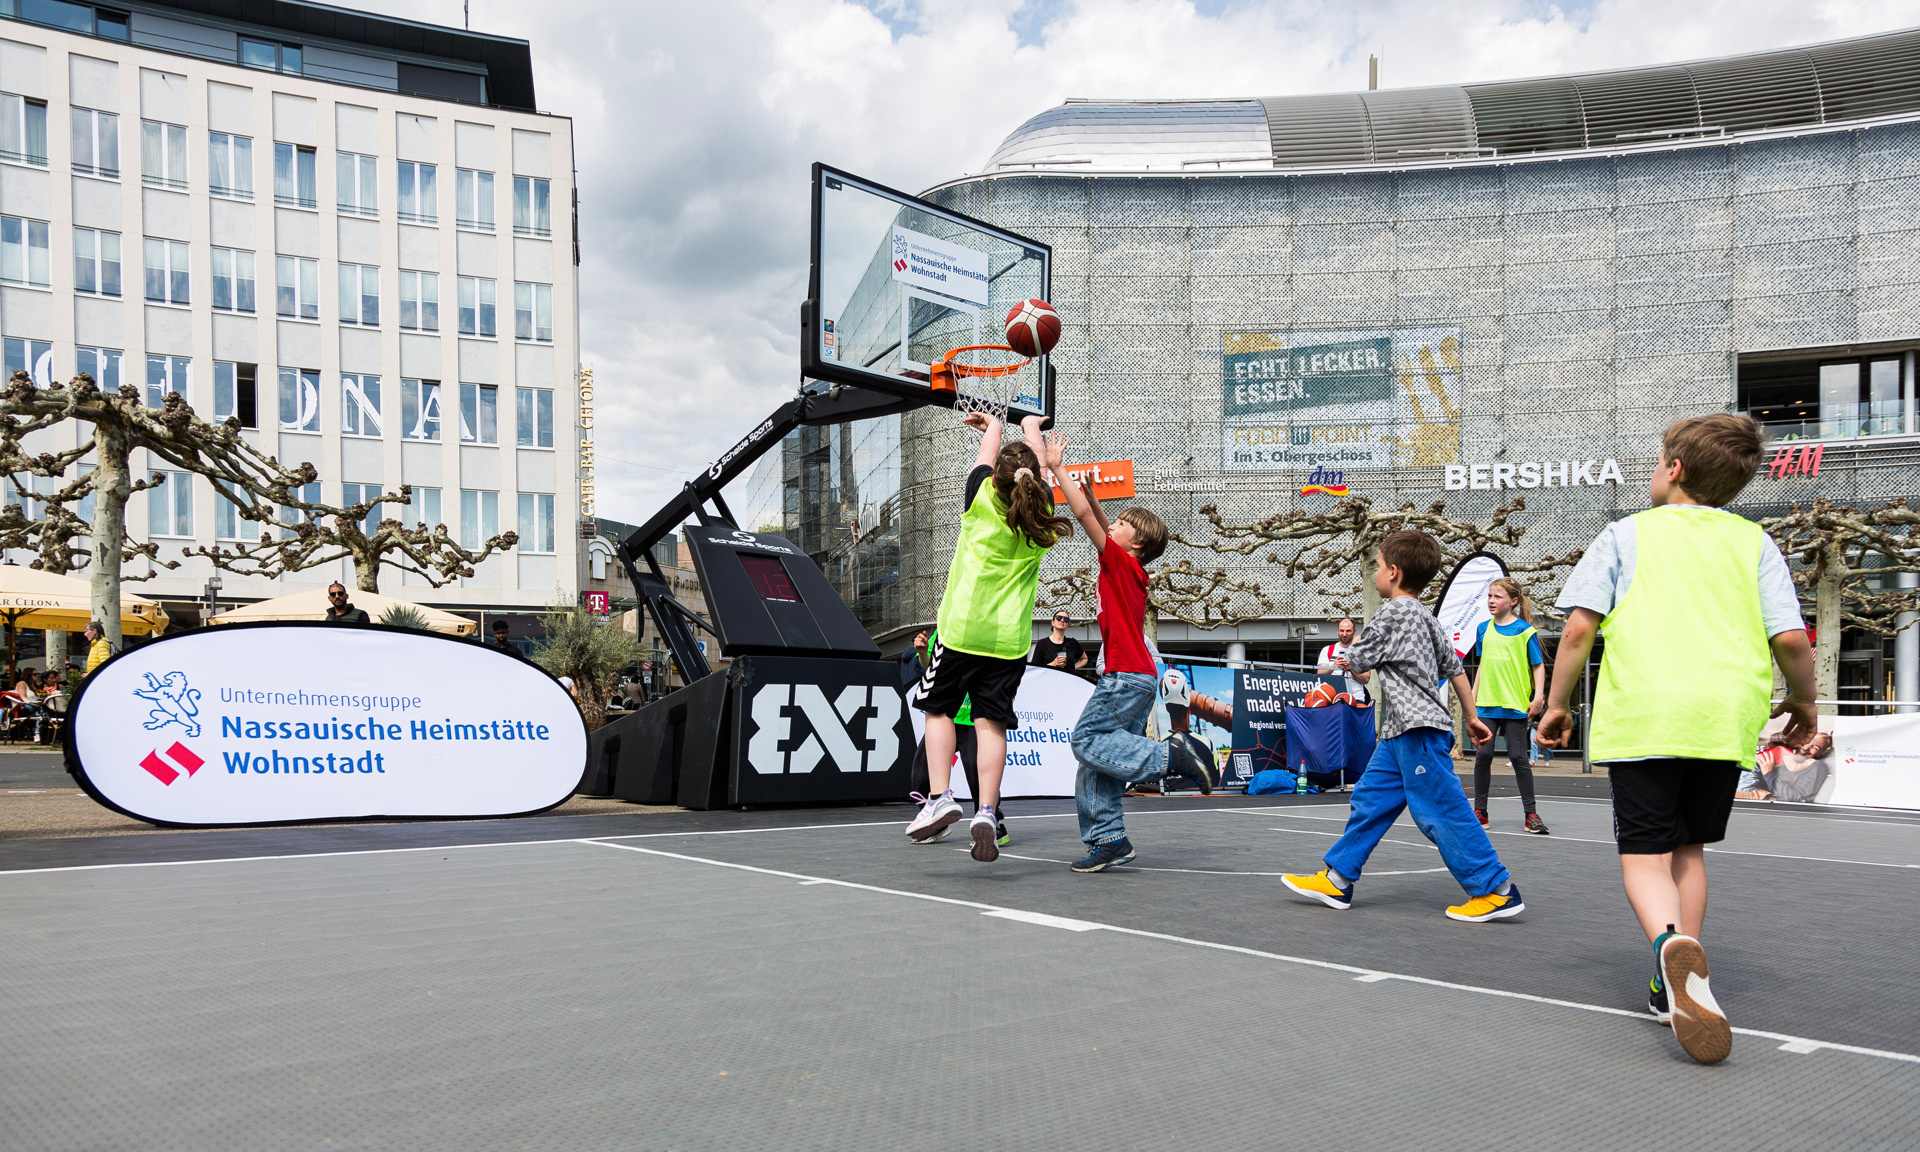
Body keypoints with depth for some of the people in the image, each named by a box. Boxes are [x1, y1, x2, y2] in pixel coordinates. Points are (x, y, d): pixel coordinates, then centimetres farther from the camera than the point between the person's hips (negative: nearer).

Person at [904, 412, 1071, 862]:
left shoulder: (982, 500, -7)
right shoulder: (1042, 512, 1)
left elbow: (990, 443, 14)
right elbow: (1035, 452, 21)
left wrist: (992, 424, 34)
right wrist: (1031, 425, 38)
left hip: (961, 630, -2)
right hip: (1010, 638, 2)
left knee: (939, 710, 12)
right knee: (991, 722, 2)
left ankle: (939, 798, -1)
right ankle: (986, 812, -11)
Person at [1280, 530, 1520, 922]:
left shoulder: (1392, 613, -12)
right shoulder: (1425, 617, 16)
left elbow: (1358, 660, -5)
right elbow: (1455, 668, 19)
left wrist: (1347, 655, 19)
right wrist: (1471, 717, 24)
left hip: (1418, 729, -10)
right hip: (1400, 732, 10)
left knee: (1441, 812, -7)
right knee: (1369, 800, 10)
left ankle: (1496, 890, 0)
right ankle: (1337, 881, 14)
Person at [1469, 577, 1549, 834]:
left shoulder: (1524, 630, -3)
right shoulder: (1484, 629, 10)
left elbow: (1538, 665, -1)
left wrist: (1539, 695, -11)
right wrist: (1473, 694, 15)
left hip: (1515, 704, -4)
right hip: (1487, 704, 4)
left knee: (1518, 757, -2)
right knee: (1483, 755, 1)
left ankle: (1531, 814, 8)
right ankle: (1479, 812, 10)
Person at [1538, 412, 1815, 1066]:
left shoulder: (1627, 533, 8)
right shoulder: (1753, 542, 14)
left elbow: (1579, 626, -1)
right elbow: (1791, 639, 4)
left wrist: (1557, 704, 9)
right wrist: (1802, 703, 23)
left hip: (1640, 716, -3)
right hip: (1726, 718, 3)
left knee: (1644, 854, 0)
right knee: (1687, 848, 19)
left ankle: (1670, 942, -31)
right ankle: (1676, 986, 20)